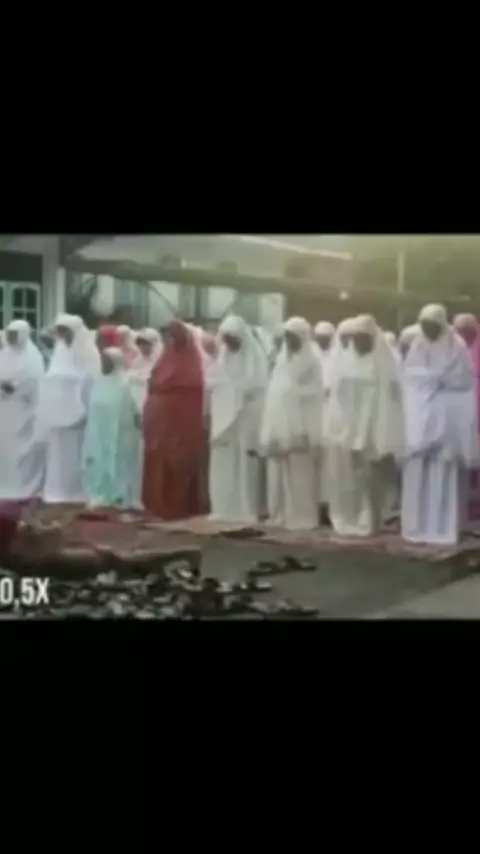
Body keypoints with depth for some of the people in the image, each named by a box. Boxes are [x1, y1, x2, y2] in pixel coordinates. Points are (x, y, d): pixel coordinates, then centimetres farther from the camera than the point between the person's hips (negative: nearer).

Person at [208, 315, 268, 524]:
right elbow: (213, 382, 10)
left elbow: (258, 386, -9)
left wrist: (230, 386, -10)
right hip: (223, 416, 5)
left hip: (246, 417, -5)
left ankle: (246, 510, -1)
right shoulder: (223, 355, 13)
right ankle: (225, 509, 9)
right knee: (222, 464, 2)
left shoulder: (255, 355, -3)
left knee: (244, 465, -5)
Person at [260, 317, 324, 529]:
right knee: (279, 473, 6)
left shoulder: (311, 363, -3)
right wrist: (270, 433, 9)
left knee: (300, 474, -5)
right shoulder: (281, 362, 15)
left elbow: (314, 399, -9)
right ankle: (281, 514, 12)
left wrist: (311, 433, -16)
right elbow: (273, 395, 15)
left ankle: (301, 517, -1)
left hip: (299, 429, -6)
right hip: (280, 428, 6)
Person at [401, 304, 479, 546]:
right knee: (418, 474, 0)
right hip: (421, 419, 3)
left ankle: (444, 528, 1)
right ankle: (419, 526, 6)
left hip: (448, 420, -3)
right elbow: (409, 382, 6)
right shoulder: (416, 348, 8)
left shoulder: (457, 348, -2)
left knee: (445, 475, -4)